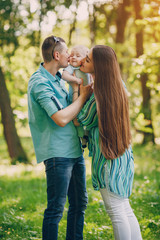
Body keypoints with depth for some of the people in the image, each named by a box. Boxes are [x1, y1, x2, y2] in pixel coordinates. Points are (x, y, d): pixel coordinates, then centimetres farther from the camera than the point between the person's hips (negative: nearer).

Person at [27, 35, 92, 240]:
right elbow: (61, 118, -23)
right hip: (57, 154, -9)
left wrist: (78, 87, 12)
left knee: (79, 203, 15)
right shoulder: (40, 83, -15)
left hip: (74, 150, 10)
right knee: (56, 208, -4)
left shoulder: (57, 78, 14)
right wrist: (84, 95, -12)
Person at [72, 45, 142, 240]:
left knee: (116, 212, 1)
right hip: (123, 155, 9)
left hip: (107, 157, -9)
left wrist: (76, 89, -3)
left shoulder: (98, 96, -23)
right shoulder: (119, 86, 2)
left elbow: (79, 121, -7)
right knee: (126, 210, 16)